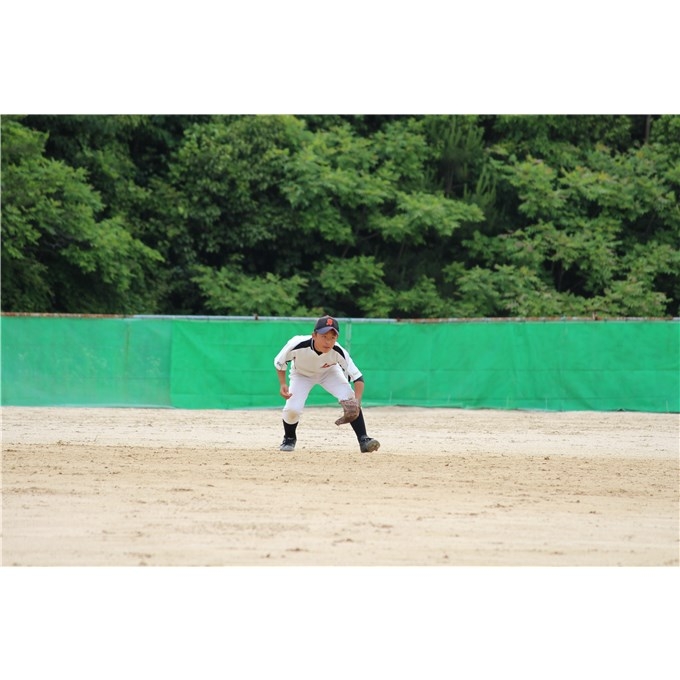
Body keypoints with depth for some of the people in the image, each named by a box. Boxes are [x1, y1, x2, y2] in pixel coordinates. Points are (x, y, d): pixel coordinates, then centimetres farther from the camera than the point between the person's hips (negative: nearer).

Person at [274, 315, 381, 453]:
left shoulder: (338, 352, -35)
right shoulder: (298, 345, -38)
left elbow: (357, 377, -30)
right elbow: (279, 362, -17)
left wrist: (357, 401, -46)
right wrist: (283, 384, -28)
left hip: (329, 372, 0)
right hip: (302, 374, 0)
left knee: (350, 398, -24)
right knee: (292, 408, -20)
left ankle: (363, 440, -17)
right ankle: (289, 439, 13)